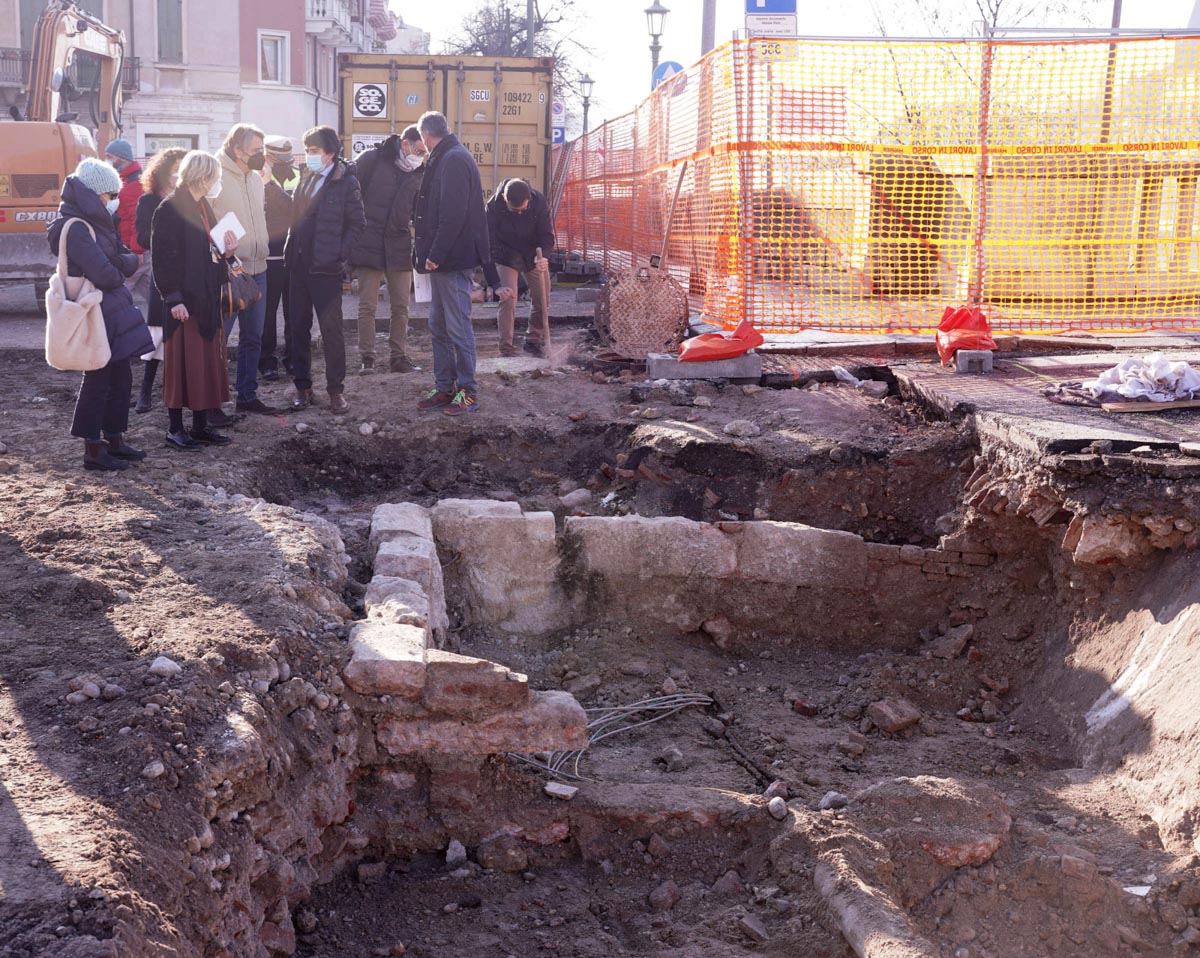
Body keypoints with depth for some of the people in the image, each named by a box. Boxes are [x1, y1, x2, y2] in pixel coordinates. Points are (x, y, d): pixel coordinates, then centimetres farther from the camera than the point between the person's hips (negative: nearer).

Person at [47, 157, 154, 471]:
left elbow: (123, 260, 13)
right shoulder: (77, 229, -19)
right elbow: (105, 275, -23)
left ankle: (114, 441, 25)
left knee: (120, 377, 15)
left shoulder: (92, 223, 11)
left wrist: (125, 262, -9)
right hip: (97, 316, -9)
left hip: (111, 313, 9)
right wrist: (127, 264, -4)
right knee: (98, 381, -1)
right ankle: (93, 450, 8)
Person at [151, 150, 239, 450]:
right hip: (184, 300, -8)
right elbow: (163, 257, -15)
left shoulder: (204, 208, 15)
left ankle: (201, 425, 19)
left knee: (208, 362, 10)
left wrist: (228, 253, 1)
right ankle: (175, 428, 7)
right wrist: (173, 299, -19)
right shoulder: (170, 209, -11)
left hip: (207, 299, 8)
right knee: (182, 363, -2)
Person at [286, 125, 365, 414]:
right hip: (299, 265, 6)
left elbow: (356, 224, -6)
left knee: (332, 330, -1)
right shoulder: (306, 181, 14)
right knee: (299, 328, 9)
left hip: (326, 269, -6)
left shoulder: (346, 183, -6)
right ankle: (303, 387, 17)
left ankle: (336, 389, 7)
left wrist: (339, 255, -13)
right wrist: (290, 251, 7)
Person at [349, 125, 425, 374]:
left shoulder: (419, 174, 8)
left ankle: (398, 357, 15)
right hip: (369, 244, -4)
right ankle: (367, 358, 7)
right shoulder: (373, 160, -5)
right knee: (367, 306, 0)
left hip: (400, 247, 4)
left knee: (401, 307, 6)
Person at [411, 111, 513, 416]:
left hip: (453, 261, -10)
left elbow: (453, 215, -22)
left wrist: (435, 254, -20)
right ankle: (444, 388, 19)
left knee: (458, 328, -4)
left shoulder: (454, 160, -14)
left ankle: (468, 391, 3)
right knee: (438, 327, 13)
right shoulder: (445, 159, 18)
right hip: (442, 262, 10)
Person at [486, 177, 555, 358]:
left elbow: (547, 234, -15)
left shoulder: (539, 203, -21)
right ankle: (506, 348, -9)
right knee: (508, 301, -14)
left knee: (541, 299, 7)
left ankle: (533, 341, 26)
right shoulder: (494, 206, -24)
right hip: (506, 258, -3)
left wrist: (543, 256, -36)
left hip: (534, 257, 3)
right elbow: (489, 236, -16)